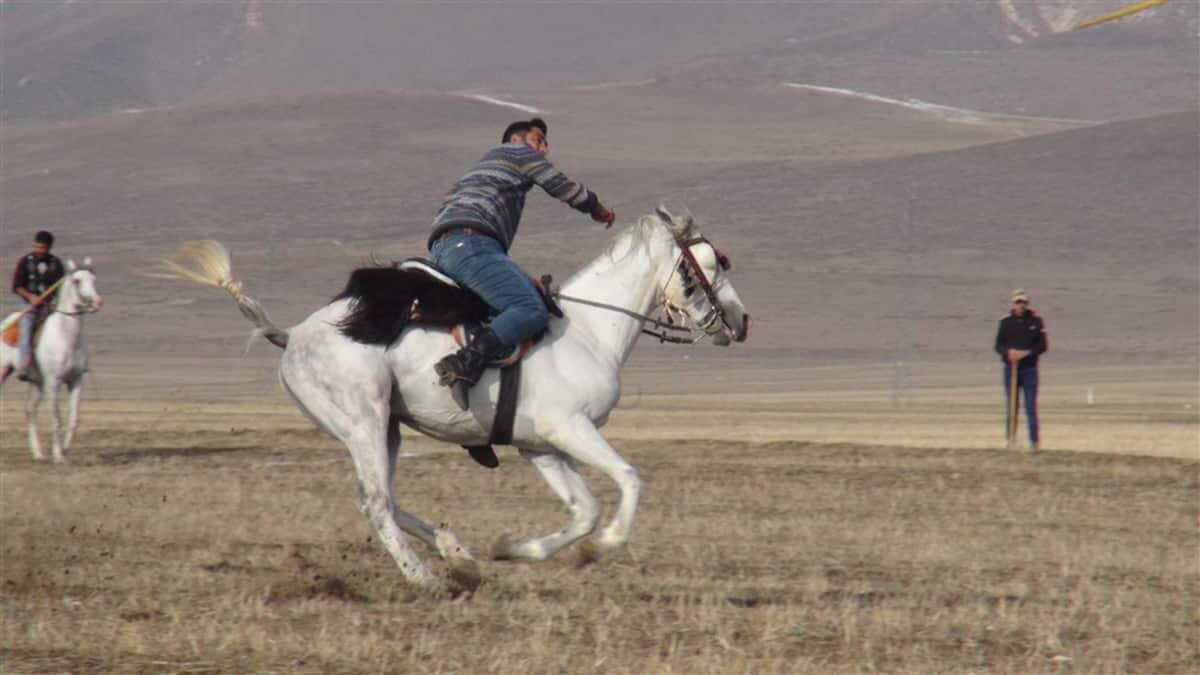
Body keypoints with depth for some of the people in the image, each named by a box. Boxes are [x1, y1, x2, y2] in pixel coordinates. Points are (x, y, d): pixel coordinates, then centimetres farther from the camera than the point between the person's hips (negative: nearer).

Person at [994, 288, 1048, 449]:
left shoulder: (1036, 320, 1)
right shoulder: (1006, 321, 5)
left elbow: (1043, 345, -1)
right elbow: (998, 346, 6)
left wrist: (1026, 353, -15)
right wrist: (1008, 352, -16)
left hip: (1029, 368, -2)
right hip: (1011, 368, 2)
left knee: (1031, 407, -5)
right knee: (1011, 407, 5)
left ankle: (1034, 441, -2)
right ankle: (1010, 440, 11)